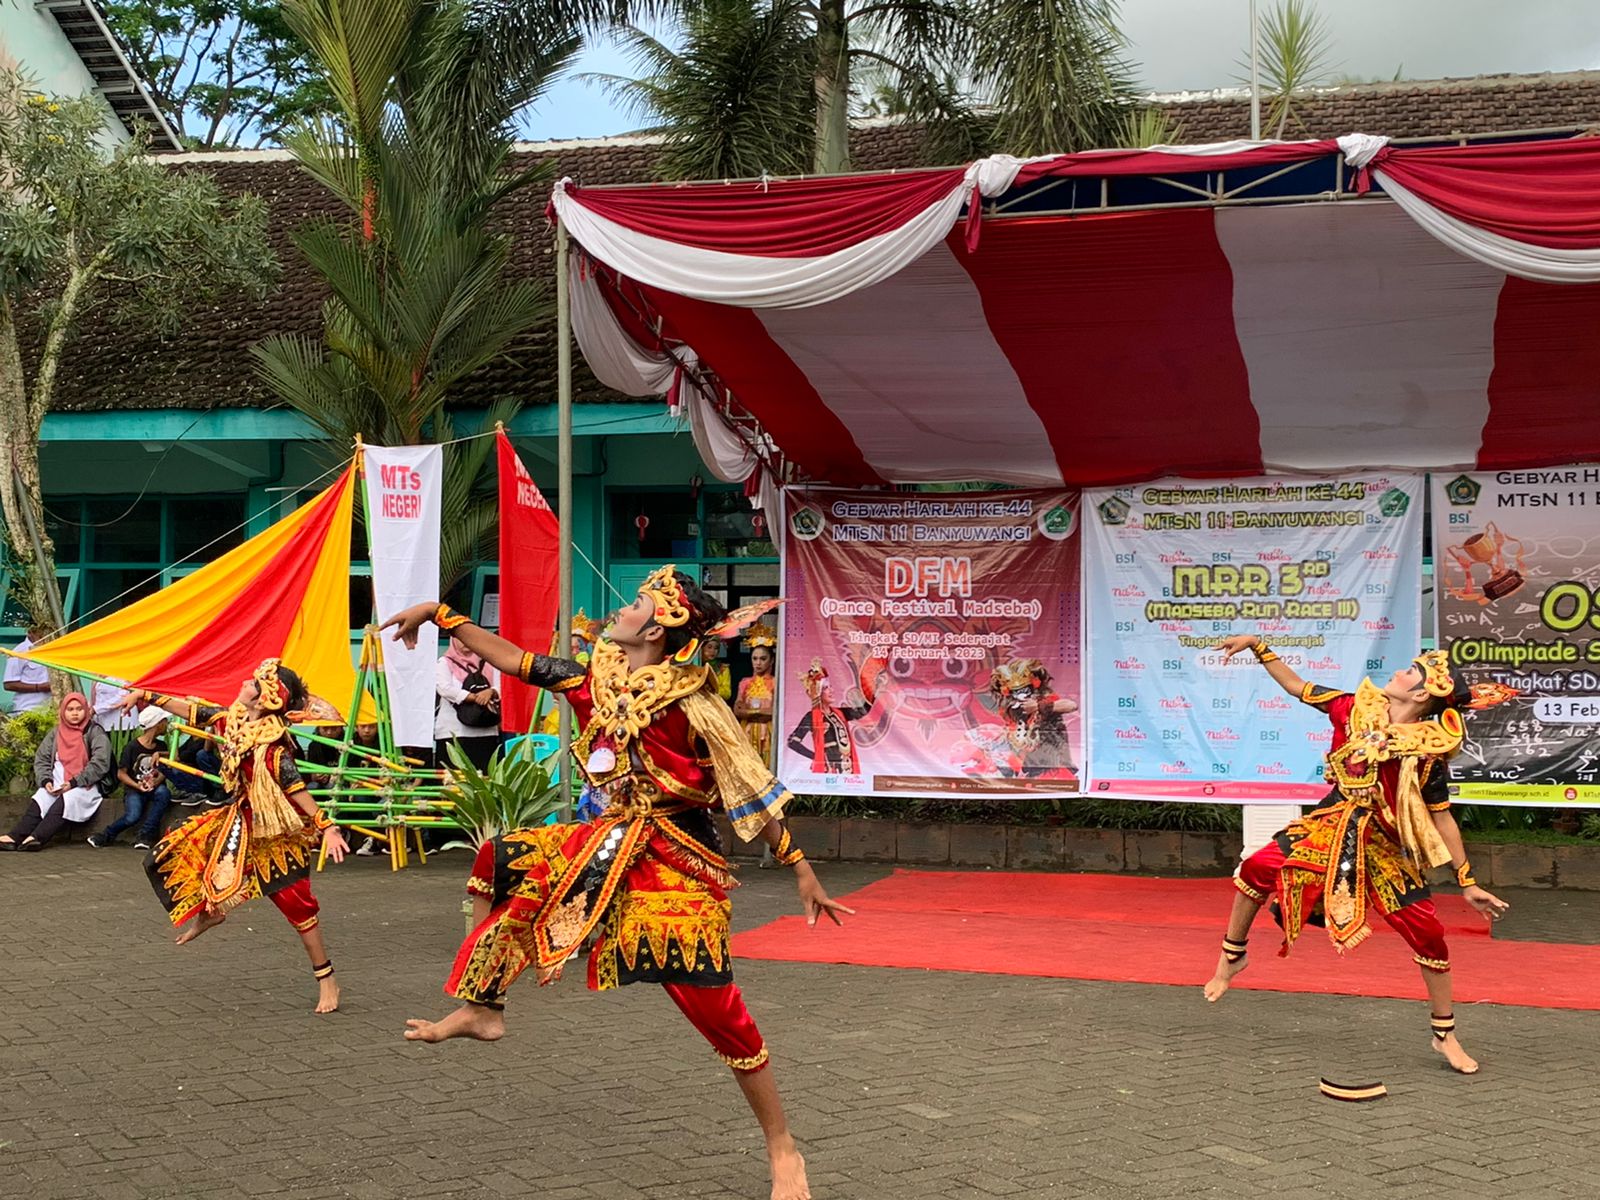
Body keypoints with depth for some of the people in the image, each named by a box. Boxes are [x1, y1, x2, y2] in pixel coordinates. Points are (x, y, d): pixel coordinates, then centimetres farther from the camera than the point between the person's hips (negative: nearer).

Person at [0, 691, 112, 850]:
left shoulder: (94, 732, 1)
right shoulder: (56, 733, 15)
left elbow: (100, 764, -10)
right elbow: (41, 760, 11)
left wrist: (74, 782, -16)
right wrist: (46, 781, -9)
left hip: (84, 785, -4)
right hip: (57, 783, 4)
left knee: (66, 800, -34)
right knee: (39, 800, -25)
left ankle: (37, 838, -47)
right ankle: (14, 837, -39)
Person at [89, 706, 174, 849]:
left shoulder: (160, 746, 11)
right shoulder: (132, 746, -4)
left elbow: (164, 771, 7)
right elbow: (121, 773, -3)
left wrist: (158, 780, -16)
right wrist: (136, 786, -18)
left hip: (154, 787, 4)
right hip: (134, 788, -4)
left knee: (163, 793, -34)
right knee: (133, 816, -32)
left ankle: (144, 836, -24)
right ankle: (105, 836, -5)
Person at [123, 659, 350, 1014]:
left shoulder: (272, 748, -29)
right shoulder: (231, 722, -6)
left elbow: (298, 790, -31)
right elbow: (191, 710, 7)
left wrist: (327, 828, -35)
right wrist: (147, 697, 9)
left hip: (274, 832, -8)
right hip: (241, 818, 8)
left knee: (297, 904, -6)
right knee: (179, 854, 12)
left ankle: (327, 978, 4)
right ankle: (209, 913, 38)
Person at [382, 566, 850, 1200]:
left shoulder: (691, 703, -19)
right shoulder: (597, 682, 0)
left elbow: (753, 791, -14)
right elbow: (511, 658, 9)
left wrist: (801, 869, -12)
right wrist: (439, 613, 10)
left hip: (678, 863, -7)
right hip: (610, 843, 7)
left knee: (717, 1009, -10)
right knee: (503, 861, 11)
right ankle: (483, 1007, 21)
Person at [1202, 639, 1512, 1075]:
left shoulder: (1429, 749, -11)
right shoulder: (1357, 708, -3)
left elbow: (1441, 818, -5)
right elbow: (1297, 687, 6)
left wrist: (1467, 882, -5)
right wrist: (1257, 647, 0)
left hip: (1381, 847, -2)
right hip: (1329, 828, 3)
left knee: (1427, 931, -8)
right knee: (1257, 870, -13)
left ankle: (1445, 1035, 13)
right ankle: (1232, 958, 13)